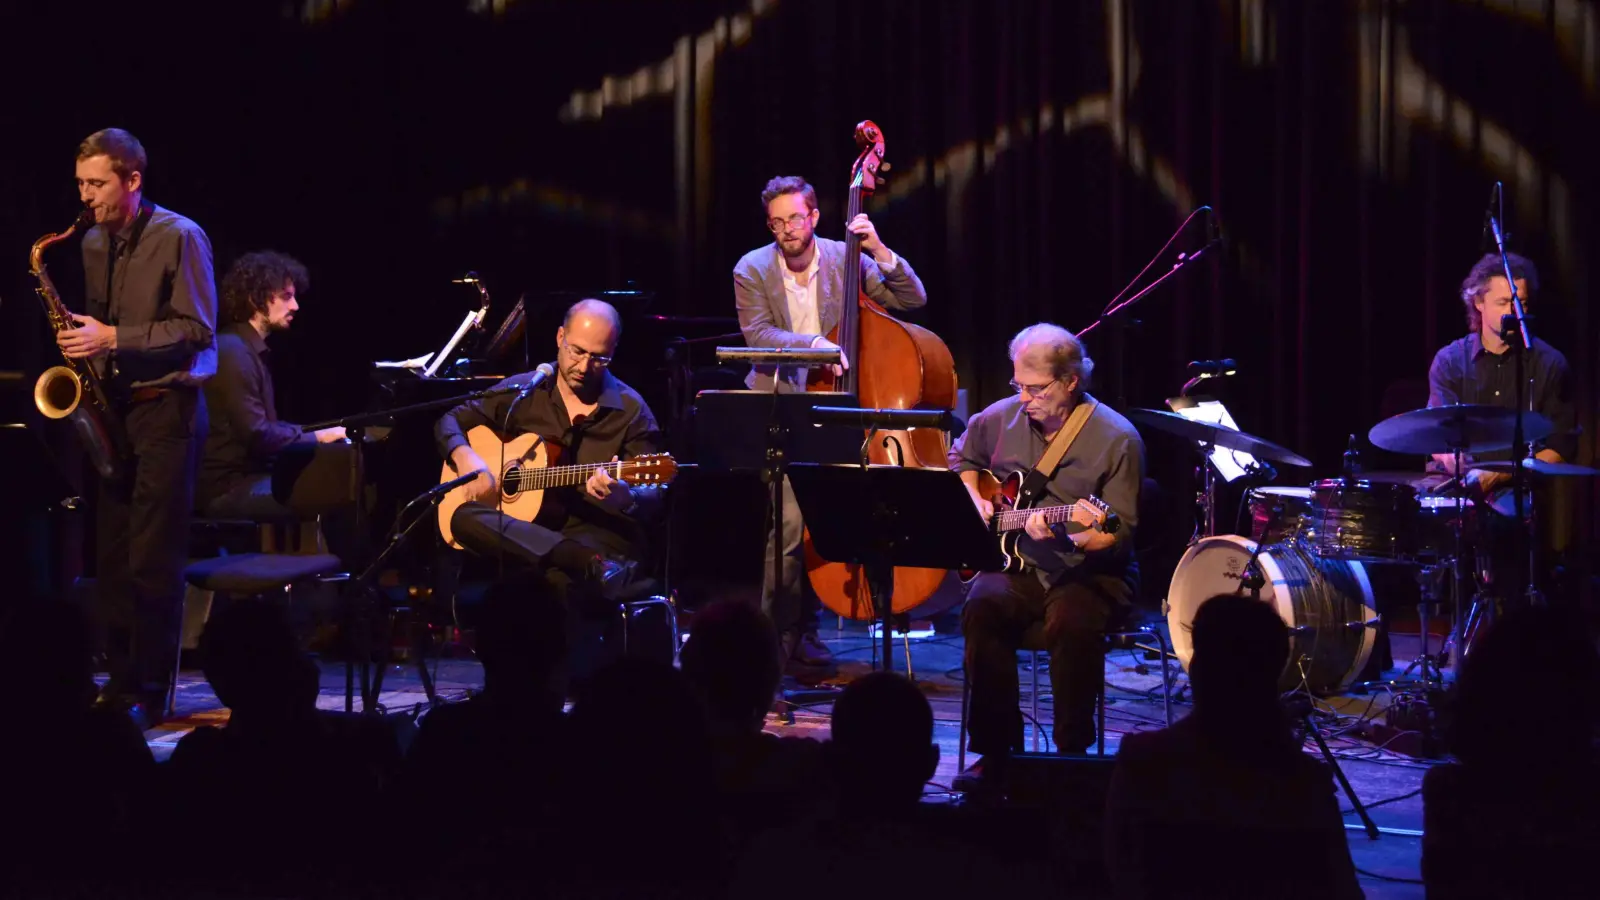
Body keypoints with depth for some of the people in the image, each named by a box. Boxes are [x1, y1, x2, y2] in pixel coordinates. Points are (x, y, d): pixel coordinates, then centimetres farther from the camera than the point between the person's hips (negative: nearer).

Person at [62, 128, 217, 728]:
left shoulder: (180, 238, -8)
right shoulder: (93, 244, 12)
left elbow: (197, 329, -13)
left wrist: (114, 339, -19)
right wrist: (83, 338, 2)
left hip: (166, 408, -7)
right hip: (113, 407, 7)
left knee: (153, 561, -8)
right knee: (112, 557, 6)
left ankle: (148, 693, -2)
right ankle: (121, 680, 14)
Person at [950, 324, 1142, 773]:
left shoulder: (1116, 439, -10)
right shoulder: (1002, 418, 5)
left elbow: (1120, 532, -12)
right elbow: (962, 457, 27)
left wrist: (1065, 540, -29)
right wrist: (974, 500, 8)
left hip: (1090, 571, -4)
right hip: (1016, 564, 4)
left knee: (1073, 622, -36)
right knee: (983, 607, -29)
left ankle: (1072, 753, -18)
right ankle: (995, 749, -18)